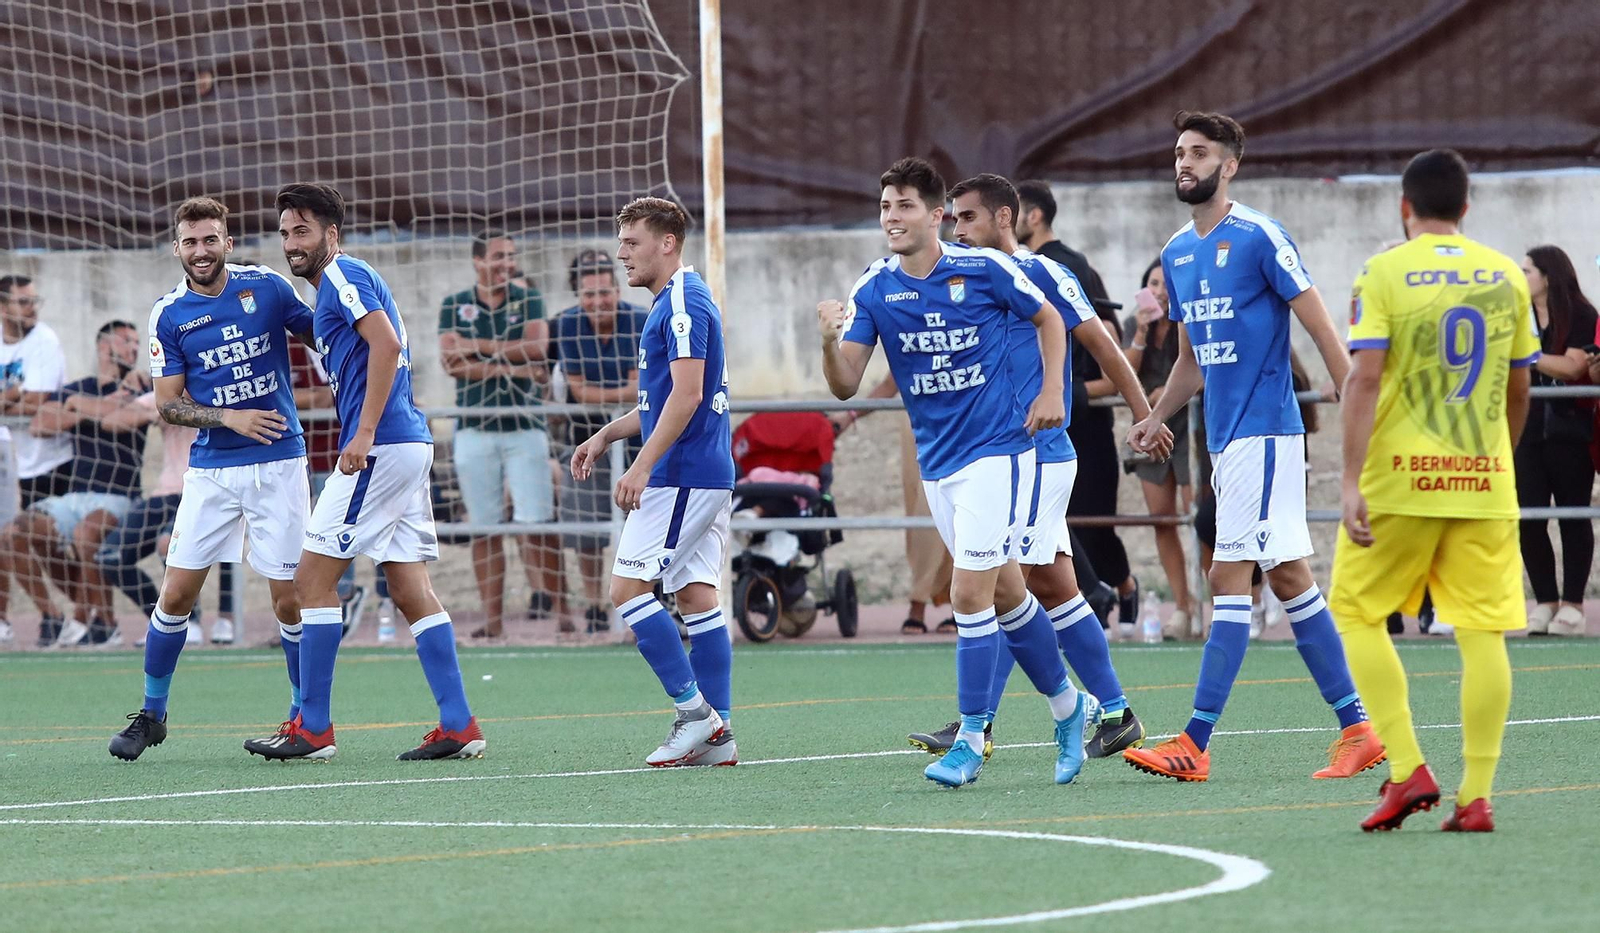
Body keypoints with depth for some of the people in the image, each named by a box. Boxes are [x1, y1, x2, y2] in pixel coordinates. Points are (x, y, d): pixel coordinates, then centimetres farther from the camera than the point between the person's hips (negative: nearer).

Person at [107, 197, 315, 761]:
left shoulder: (266, 287, -1)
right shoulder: (169, 314, 1)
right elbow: (168, 404, 0)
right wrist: (229, 419, -15)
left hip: (278, 465, -1)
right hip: (210, 469, 1)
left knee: (290, 599, -3)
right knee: (176, 593, -1)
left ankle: (305, 712, 15)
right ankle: (151, 713, 15)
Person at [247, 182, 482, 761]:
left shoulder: (343, 276, -7)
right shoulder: (337, 287, 23)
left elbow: (386, 344, -20)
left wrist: (364, 435, -23)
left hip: (381, 448, -10)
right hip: (409, 446, 10)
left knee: (313, 577, -6)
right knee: (411, 589, 7)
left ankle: (313, 729, -4)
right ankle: (459, 727, 3)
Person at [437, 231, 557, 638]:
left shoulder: (528, 300, 7)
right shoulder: (454, 306, 8)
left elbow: (536, 348, -9)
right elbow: (452, 362, -5)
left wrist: (479, 346, -6)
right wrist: (512, 367, -10)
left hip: (525, 426, -1)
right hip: (475, 429, 1)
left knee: (535, 520, -12)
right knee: (484, 528, 1)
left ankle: (546, 592, -5)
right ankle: (492, 618, 2)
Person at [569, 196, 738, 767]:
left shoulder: (683, 303, -13)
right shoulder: (676, 302, 19)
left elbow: (687, 393, -22)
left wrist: (642, 467, -25)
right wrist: (607, 435, 21)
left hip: (681, 477, -10)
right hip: (708, 476, 10)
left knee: (629, 589, -9)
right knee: (696, 595, 7)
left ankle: (695, 712, -9)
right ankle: (717, 734, 5)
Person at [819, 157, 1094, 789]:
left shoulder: (984, 269, -9)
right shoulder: (872, 292, -1)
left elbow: (1048, 318, 8)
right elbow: (845, 386, -7)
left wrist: (1052, 391, -3)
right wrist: (830, 341, -27)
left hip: (996, 449, -5)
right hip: (936, 462, 5)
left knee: (970, 594, -13)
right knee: (1005, 595, 13)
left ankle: (971, 739, -8)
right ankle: (1067, 706, 31)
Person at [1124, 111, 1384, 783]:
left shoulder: (1259, 238, -10)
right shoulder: (1176, 253, 14)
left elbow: (1322, 329, -11)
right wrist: (1157, 417, 13)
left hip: (1264, 431, -8)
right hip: (1223, 438, 8)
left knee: (1230, 577, -11)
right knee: (1290, 578, 8)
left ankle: (1194, 745, -13)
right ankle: (1357, 730, 12)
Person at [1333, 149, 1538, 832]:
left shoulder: (1383, 273, -4)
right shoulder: (1507, 277, 7)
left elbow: (1364, 379, -13)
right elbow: (1518, 391, 13)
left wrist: (1351, 481, -15)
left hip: (1400, 476, -3)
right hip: (1484, 480, 3)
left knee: (1358, 615, 10)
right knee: (1483, 632, 2)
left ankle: (1408, 771, -1)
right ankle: (1476, 797, -1)